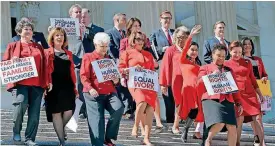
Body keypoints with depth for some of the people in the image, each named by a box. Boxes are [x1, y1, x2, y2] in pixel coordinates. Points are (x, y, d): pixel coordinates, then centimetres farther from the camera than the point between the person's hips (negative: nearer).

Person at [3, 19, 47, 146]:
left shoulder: (39, 47, 18)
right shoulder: (13, 46, 11)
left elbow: (44, 66, 16)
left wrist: (46, 82, 8)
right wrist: (12, 62, -13)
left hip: (37, 84, 3)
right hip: (20, 83, -3)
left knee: (34, 113, -1)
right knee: (21, 104, -26)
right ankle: (16, 131, -2)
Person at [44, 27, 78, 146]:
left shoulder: (69, 54, 16)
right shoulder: (47, 53, 4)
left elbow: (72, 71, 15)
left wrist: (74, 87, 11)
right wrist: (46, 85, -17)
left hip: (67, 86, 4)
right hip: (54, 87, -3)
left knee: (69, 111, -4)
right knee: (56, 112, 0)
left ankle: (60, 129, 28)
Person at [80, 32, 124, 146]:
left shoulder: (109, 59, 20)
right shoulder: (88, 57, 5)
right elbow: (83, 76, -4)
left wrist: (116, 80, 6)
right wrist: (90, 88, -20)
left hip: (109, 92, 4)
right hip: (93, 94, -3)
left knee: (119, 108, -21)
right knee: (97, 119, -8)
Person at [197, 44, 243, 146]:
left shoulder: (229, 70, 27)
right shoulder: (205, 68, 17)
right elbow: (199, 85, 5)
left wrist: (238, 103, 12)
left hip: (227, 101, 4)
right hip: (211, 99, -4)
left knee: (232, 127, -10)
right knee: (219, 123, -26)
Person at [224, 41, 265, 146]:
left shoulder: (247, 62, 15)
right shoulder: (226, 64, 6)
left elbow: (252, 79, 18)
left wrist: (260, 94, 15)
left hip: (250, 93, 3)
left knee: (257, 118, -5)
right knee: (239, 118, -9)